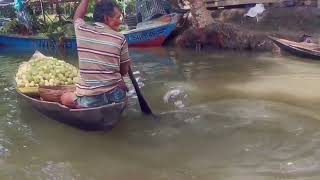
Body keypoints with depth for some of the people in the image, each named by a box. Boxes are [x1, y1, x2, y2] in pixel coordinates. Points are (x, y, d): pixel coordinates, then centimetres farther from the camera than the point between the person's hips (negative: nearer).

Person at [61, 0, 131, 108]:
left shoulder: (82, 30, -2)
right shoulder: (120, 38, -5)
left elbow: (77, 17, 24)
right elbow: (124, 71, 5)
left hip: (90, 99, -2)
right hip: (116, 96, 2)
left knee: (65, 98, 24)